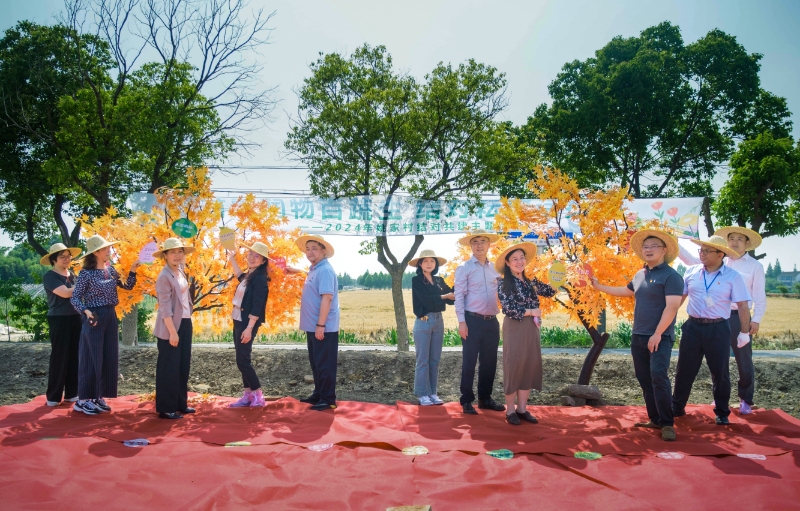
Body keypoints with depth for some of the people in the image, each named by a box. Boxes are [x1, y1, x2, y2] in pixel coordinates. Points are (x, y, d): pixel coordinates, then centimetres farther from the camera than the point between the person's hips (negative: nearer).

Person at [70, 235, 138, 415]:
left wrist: (133, 271, 1)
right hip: (95, 317, -7)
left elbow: (127, 286, 14)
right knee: (92, 358, -2)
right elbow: (74, 298, -9)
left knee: (109, 358, 8)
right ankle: (83, 400, 8)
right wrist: (86, 312, -24)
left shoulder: (110, 270, 8)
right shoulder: (86, 273, -10)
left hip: (111, 316, 7)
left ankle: (98, 397, 19)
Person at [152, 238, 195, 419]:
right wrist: (172, 332, -19)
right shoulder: (164, 277, -15)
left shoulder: (181, 272, 9)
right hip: (170, 327, -8)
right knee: (169, 368, 1)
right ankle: (166, 408, 10)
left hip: (185, 323, 8)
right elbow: (165, 307, -18)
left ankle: (180, 404, 25)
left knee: (183, 366, 14)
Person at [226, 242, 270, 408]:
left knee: (242, 360, -7)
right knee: (242, 360, 11)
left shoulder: (260, 278, -15)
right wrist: (232, 259, 36)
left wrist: (249, 328, -24)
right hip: (238, 321, 10)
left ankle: (258, 394, 3)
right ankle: (248, 394, 18)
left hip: (247, 323, -9)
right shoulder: (249, 276, 11)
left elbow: (257, 307, -21)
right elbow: (240, 276, 38)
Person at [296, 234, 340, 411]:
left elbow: (327, 298, -24)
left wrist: (320, 325, -25)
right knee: (316, 363, 17)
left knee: (324, 364, -2)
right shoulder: (314, 269, 13)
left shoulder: (325, 270, -17)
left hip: (323, 328, -10)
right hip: (313, 326, 10)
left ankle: (328, 399, 6)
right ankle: (318, 394, 28)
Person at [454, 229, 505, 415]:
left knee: (489, 362, 11)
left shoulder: (495, 268, 12)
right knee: (469, 362, 1)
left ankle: (485, 398, 24)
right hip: (473, 321, -5)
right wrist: (461, 321, -14)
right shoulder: (464, 268, -3)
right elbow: (459, 296, -8)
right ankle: (467, 400, 11)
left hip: (492, 321, 5)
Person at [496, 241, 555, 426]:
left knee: (530, 367, 7)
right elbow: (508, 309, -16)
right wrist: (531, 311, -11)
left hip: (532, 328, 6)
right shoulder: (504, 284, -7)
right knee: (514, 367, -1)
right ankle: (510, 410, 9)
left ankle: (522, 409, 17)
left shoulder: (531, 282, 12)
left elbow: (550, 291, 12)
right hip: (515, 329, -6)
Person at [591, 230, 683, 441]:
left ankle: (667, 424, -7)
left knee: (658, 377, -15)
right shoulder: (640, 275, 13)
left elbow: (672, 307, -19)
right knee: (645, 379, 9)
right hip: (638, 336, 8)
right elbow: (625, 291, 30)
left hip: (660, 337, -8)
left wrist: (657, 334, -22)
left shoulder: (671, 276, -11)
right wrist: (599, 286, 30)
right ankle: (655, 419, 18)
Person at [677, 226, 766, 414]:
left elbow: (760, 296, -2)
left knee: (744, 362, 4)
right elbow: (692, 259, 8)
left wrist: (756, 319, -10)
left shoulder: (755, 266, 2)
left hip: (739, 317, -3)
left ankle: (745, 400, 18)